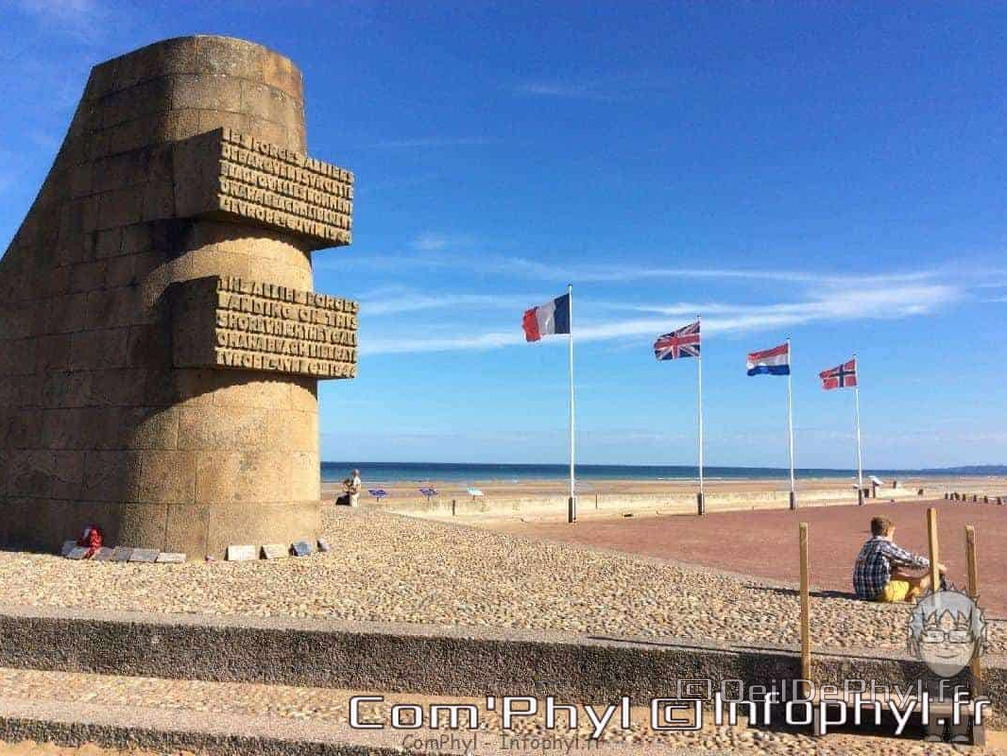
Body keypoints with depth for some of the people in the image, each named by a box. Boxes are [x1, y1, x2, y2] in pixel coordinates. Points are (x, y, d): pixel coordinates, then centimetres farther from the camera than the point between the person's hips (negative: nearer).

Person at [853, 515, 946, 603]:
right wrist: (936, 565, 9)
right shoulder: (885, 545, -10)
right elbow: (911, 559, -5)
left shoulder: (867, 545, 15)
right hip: (880, 593, -8)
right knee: (921, 583, 6)